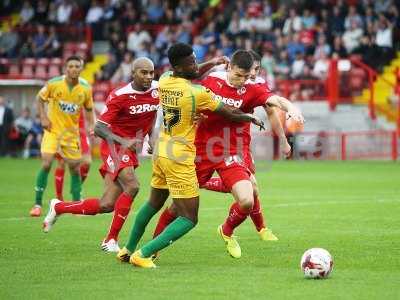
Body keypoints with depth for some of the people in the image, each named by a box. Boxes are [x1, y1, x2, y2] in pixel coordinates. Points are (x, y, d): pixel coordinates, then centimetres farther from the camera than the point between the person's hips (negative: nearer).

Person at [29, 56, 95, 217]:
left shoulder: (86, 88, -7)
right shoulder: (54, 84, -13)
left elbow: (89, 109, 8)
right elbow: (40, 98, 3)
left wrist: (91, 126, -5)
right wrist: (43, 117, -8)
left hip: (72, 132, 3)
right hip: (53, 130, -3)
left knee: (75, 167, 7)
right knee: (46, 163, -15)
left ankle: (77, 203, 23)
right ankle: (37, 204, -7)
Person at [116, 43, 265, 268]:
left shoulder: (164, 81, 0)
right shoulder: (197, 93, -19)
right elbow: (230, 114, -7)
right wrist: (252, 118, 12)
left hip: (161, 151, 8)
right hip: (180, 158, -8)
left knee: (154, 203, 29)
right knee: (189, 219, -2)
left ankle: (128, 250, 39)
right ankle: (143, 255, -11)